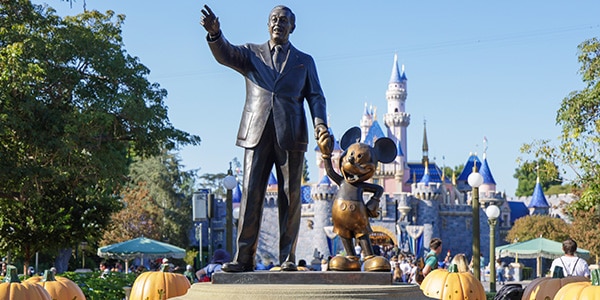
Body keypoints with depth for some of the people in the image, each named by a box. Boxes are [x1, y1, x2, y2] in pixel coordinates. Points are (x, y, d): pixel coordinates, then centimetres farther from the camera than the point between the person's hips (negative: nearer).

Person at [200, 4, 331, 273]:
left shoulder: (304, 61, 18)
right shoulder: (251, 53, 16)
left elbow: (315, 96, 12)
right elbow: (225, 54, -4)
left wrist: (320, 124, -8)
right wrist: (214, 33, -26)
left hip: (290, 137, 0)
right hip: (257, 134, 0)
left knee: (290, 196, -1)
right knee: (251, 194, -6)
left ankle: (287, 258, 3)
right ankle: (244, 257, -6)